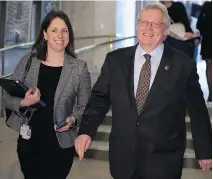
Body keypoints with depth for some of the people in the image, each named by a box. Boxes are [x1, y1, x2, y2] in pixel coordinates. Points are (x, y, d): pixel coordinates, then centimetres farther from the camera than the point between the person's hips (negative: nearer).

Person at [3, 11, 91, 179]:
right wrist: (23, 103, -17)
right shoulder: (28, 61, -1)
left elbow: (85, 106, 0)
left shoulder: (79, 67, -5)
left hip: (60, 146, -1)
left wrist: (73, 119, -19)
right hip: (29, 142, 2)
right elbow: (8, 98, 3)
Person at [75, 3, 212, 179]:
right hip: (123, 156, 3)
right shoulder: (115, 59, 1)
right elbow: (100, 98, 3)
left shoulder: (183, 64, -6)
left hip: (163, 159, -2)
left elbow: (197, 110, 0)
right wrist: (86, 131, -13)